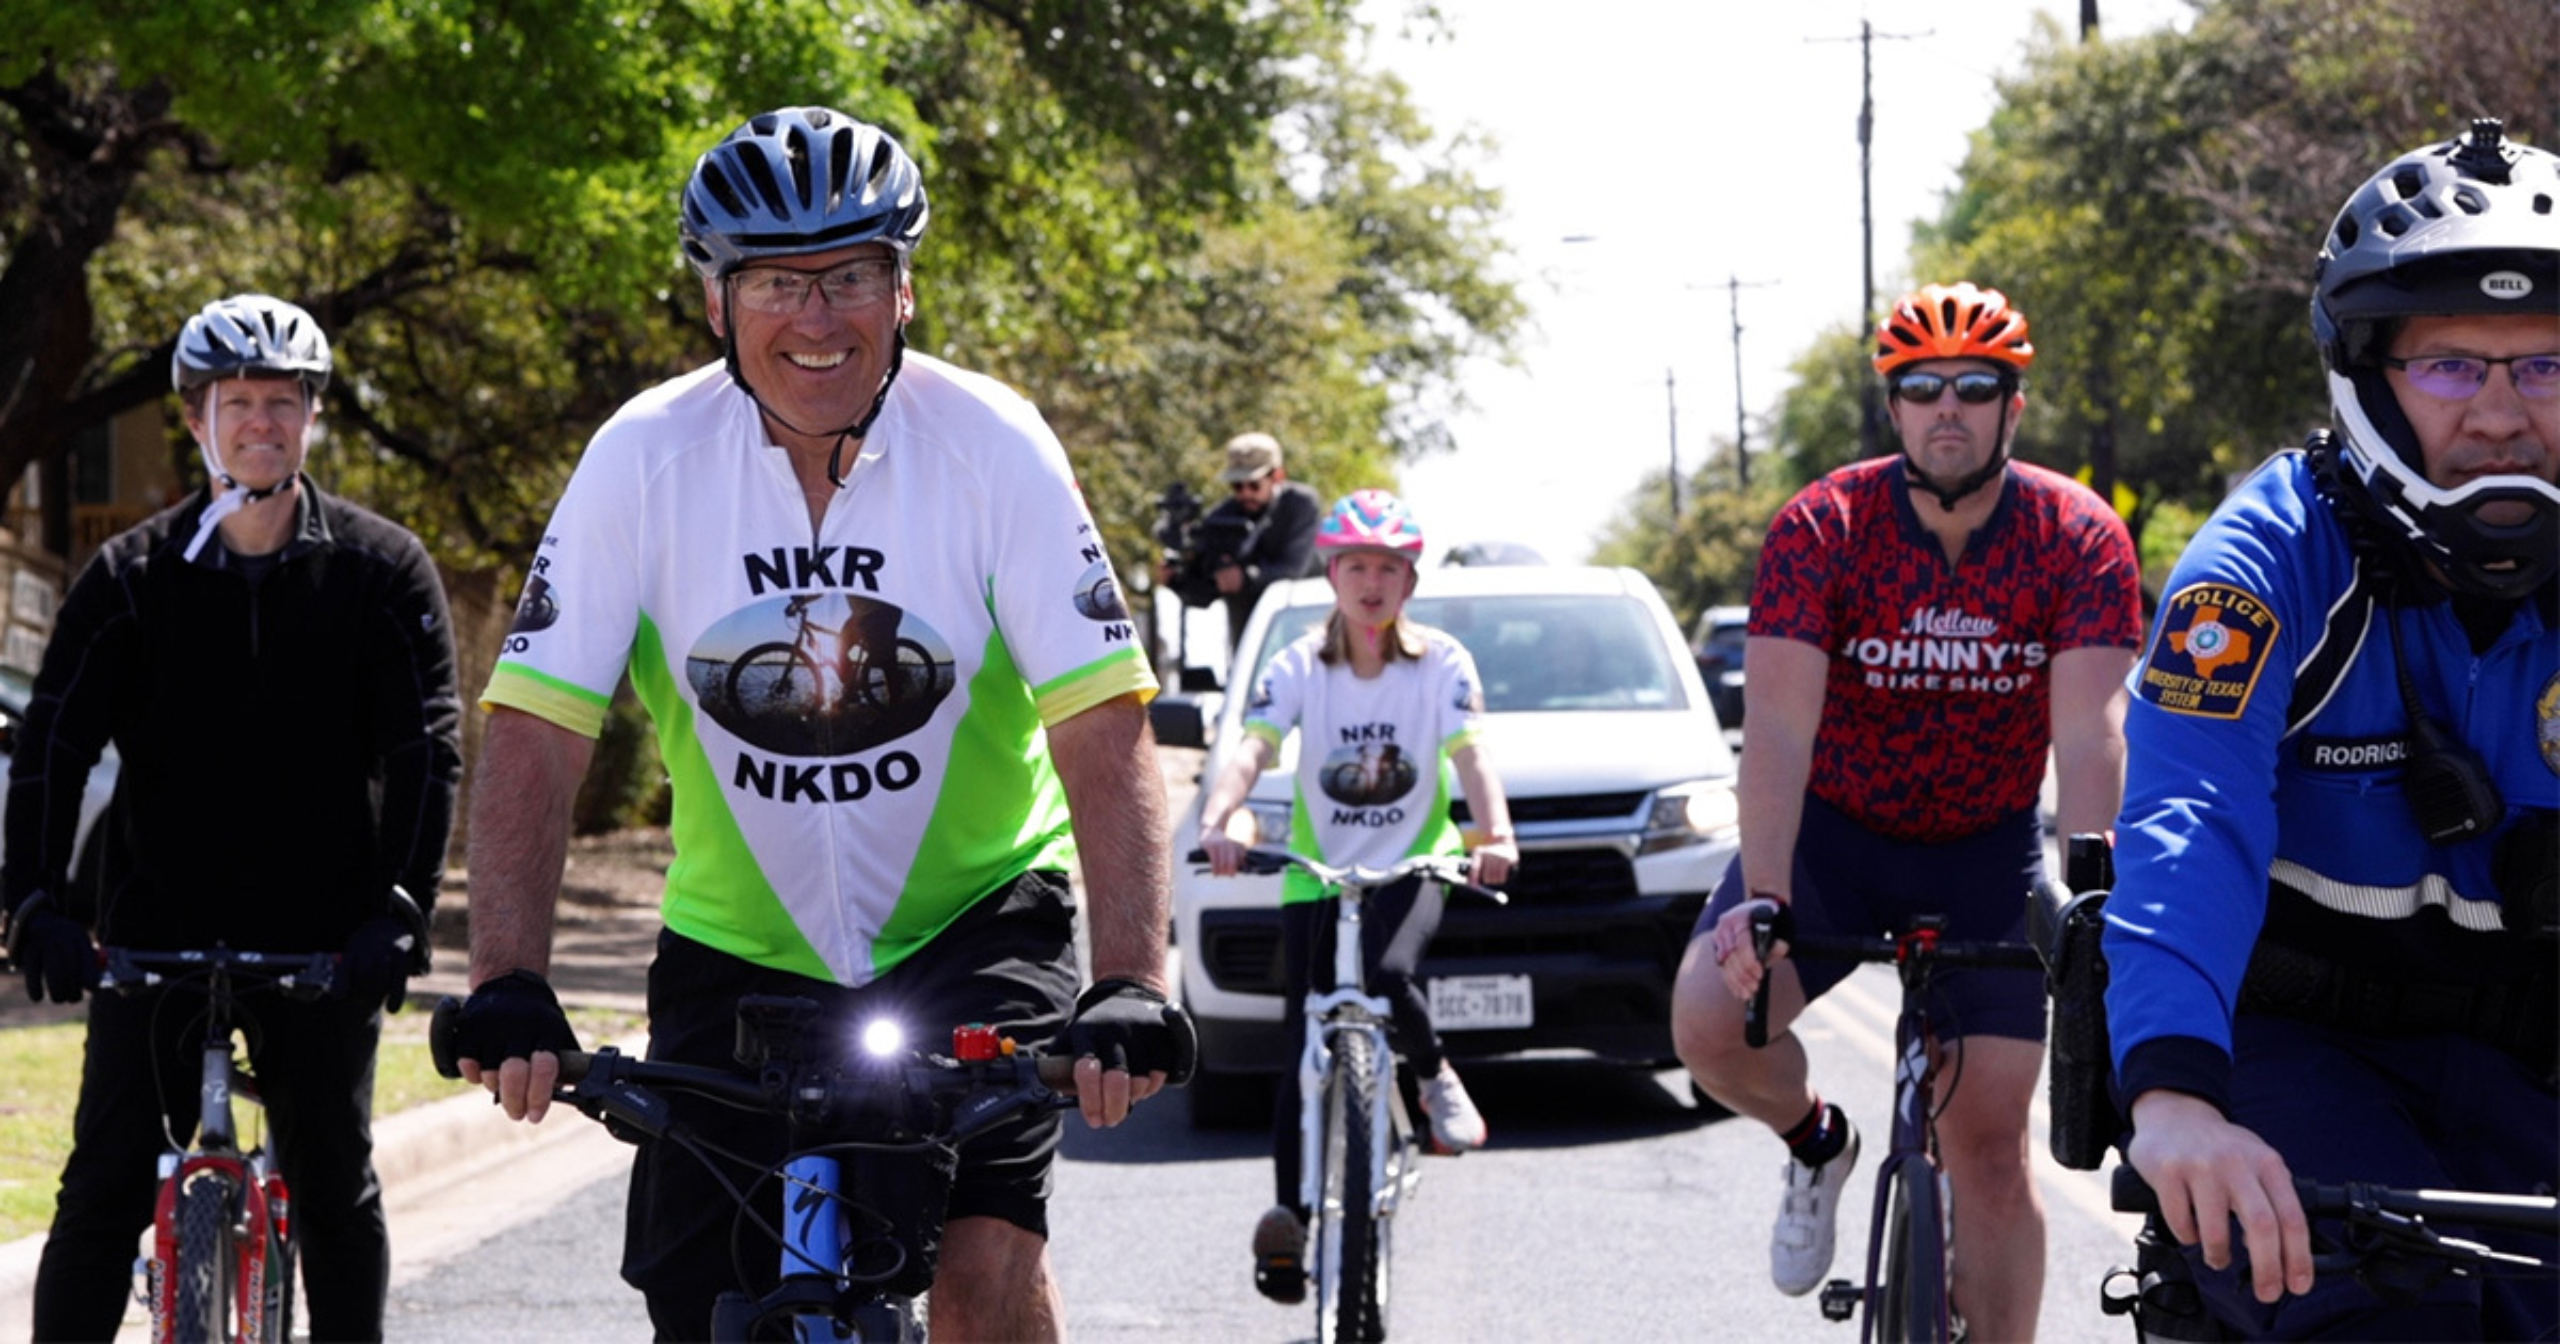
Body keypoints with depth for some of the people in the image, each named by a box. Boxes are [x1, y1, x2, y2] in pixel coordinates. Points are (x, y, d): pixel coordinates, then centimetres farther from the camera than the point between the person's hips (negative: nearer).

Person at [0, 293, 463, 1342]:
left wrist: (402, 906, -18)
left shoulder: (382, 571, 0)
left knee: (336, 1194, 3)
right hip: (157, 930, 1)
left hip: (322, 940, 0)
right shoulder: (131, 577, 2)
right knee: (105, 1192, -3)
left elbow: (427, 750, -5)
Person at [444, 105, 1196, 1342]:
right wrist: (509, 985, -29)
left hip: (970, 914, -1)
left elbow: (1104, 736, -20)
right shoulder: (643, 460, -13)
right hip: (740, 945, 2)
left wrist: (1131, 984, -33)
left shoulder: (991, 447, -16)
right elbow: (534, 739, -16)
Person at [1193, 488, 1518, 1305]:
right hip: (1316, 871, 1)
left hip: (1411, 865, -1)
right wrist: (1216, 823, -36)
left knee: (1386, 970, -32)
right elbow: (1252, 752, -16)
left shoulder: (1441, 662, -3)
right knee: (1304, 1046, -6)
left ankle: (1434, 1077, -2)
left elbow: (1472, 756, -15)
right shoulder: (1299, 666, -3)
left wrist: (1495, 835, -35)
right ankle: (1289, 1218, -4)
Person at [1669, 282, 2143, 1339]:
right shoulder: (1821, 528, -18)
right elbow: (1778, 727, -27)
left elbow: (2089, 735, -27)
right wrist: (1762, 898, -41)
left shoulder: (2080, 538, -16)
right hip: (1834, 829, 0)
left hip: (1986, 855, 0)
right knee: (1709, 1023, -24)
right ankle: (1817, 1144, 10)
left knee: (1989, 1150, -2)